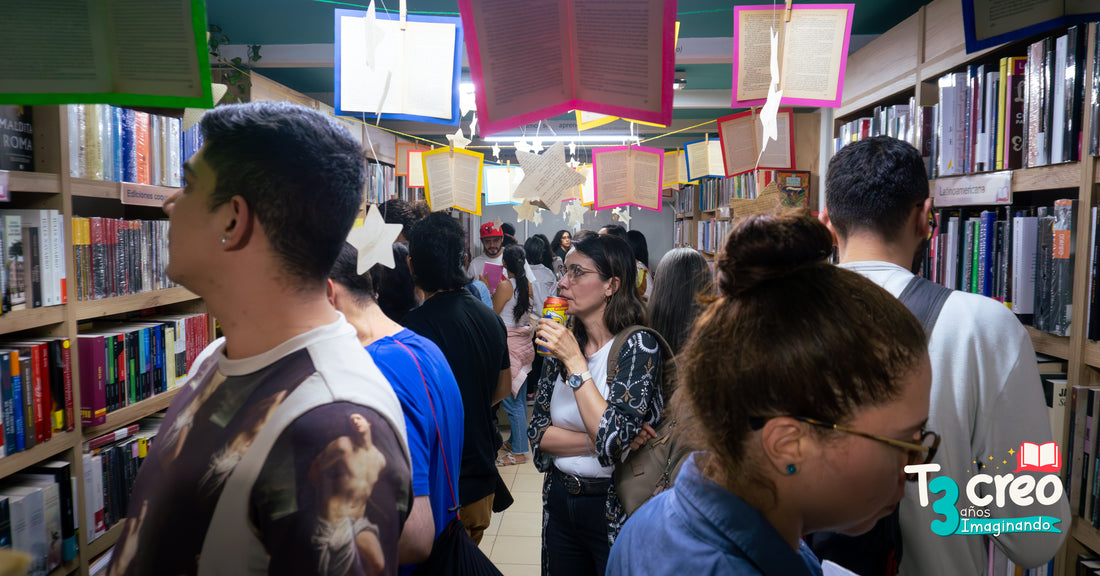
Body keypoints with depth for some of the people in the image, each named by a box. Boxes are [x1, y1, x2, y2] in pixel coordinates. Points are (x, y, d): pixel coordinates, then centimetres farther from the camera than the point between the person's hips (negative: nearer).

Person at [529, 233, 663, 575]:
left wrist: (575, 362, -25)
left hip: (613, 510, -5)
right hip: (559, 501, 5)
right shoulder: (560, 343, 0)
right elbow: (537, 434, -2)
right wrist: (595, 441, -18)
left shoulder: (638, 346, -17)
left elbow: (614, 440, -27)